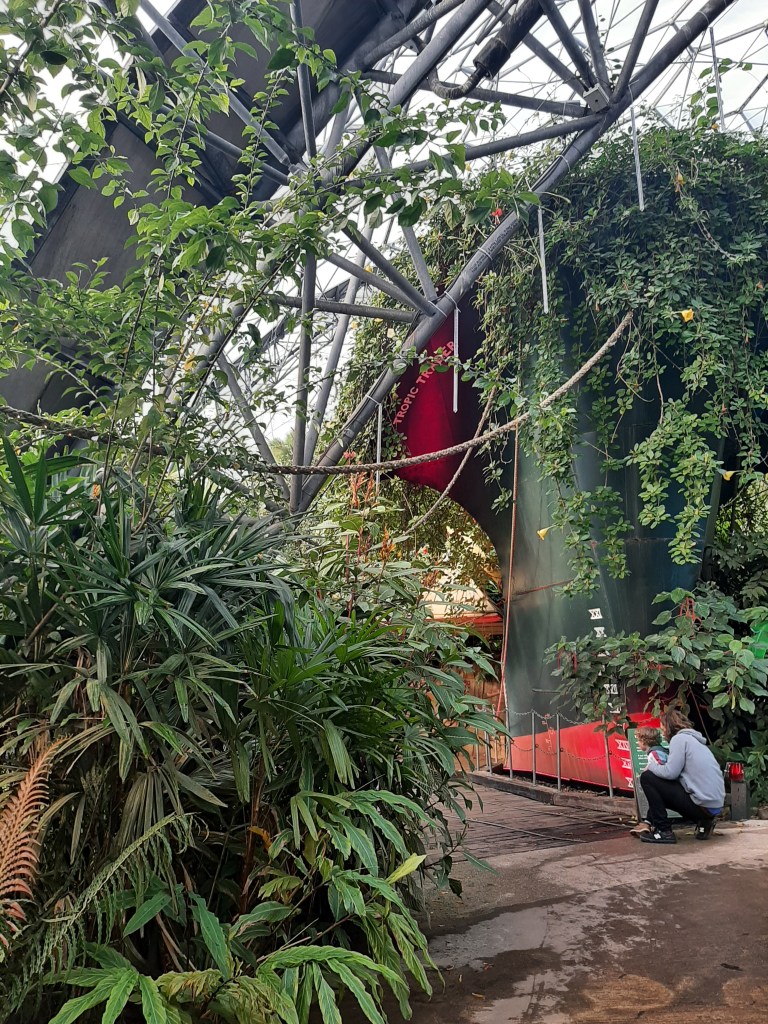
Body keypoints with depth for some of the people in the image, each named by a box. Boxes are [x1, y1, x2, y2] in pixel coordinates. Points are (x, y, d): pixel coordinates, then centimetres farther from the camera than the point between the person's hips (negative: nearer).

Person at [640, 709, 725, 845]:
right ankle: (703, 822, 14)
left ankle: (663, 831, -3)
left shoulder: (679, 738, -8)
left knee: (647, 778, -4)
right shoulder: (694, 739, 19)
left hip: (704, 805, -9)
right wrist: (657, 766, 14)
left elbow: (670, 772, -16)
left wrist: (651, 765, 1)